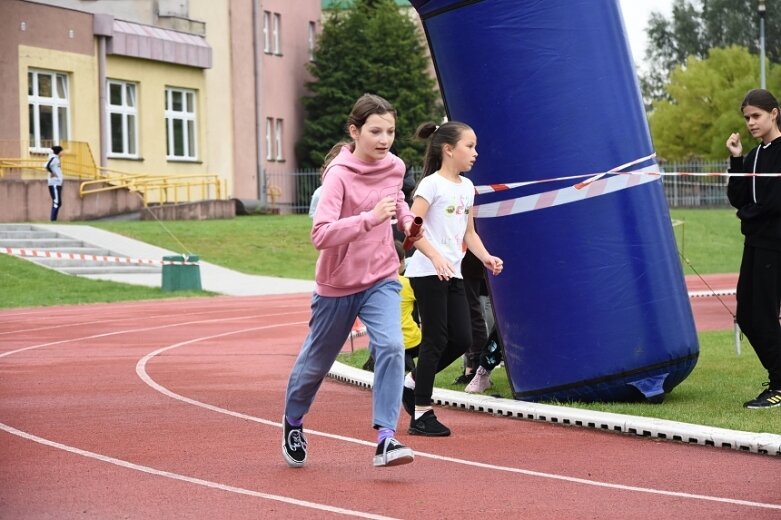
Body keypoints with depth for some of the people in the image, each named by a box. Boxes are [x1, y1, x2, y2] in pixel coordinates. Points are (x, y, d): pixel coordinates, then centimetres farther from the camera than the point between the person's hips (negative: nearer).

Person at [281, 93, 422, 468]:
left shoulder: (394, 167, -4)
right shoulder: (339, 174, -21)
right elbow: (320, 235, -33)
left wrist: (407, 220, 4)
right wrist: (369, 219, -42)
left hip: (381, 280, 3)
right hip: (337, 285, -3)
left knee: (391, 346, -23)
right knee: (316, 362, 15)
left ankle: (386, 438, -24)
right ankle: (293, 424, 43)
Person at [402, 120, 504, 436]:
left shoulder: (467, 187, 14)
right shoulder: (432, 184, -10)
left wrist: (485, 257, 2)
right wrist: (435, 257, -27)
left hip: (452, 274, 8)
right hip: (427, 272, -8)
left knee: (461, 339, 3)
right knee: (436, 339, -6)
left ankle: (412, 384, 22)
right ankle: (421, 415, 1)